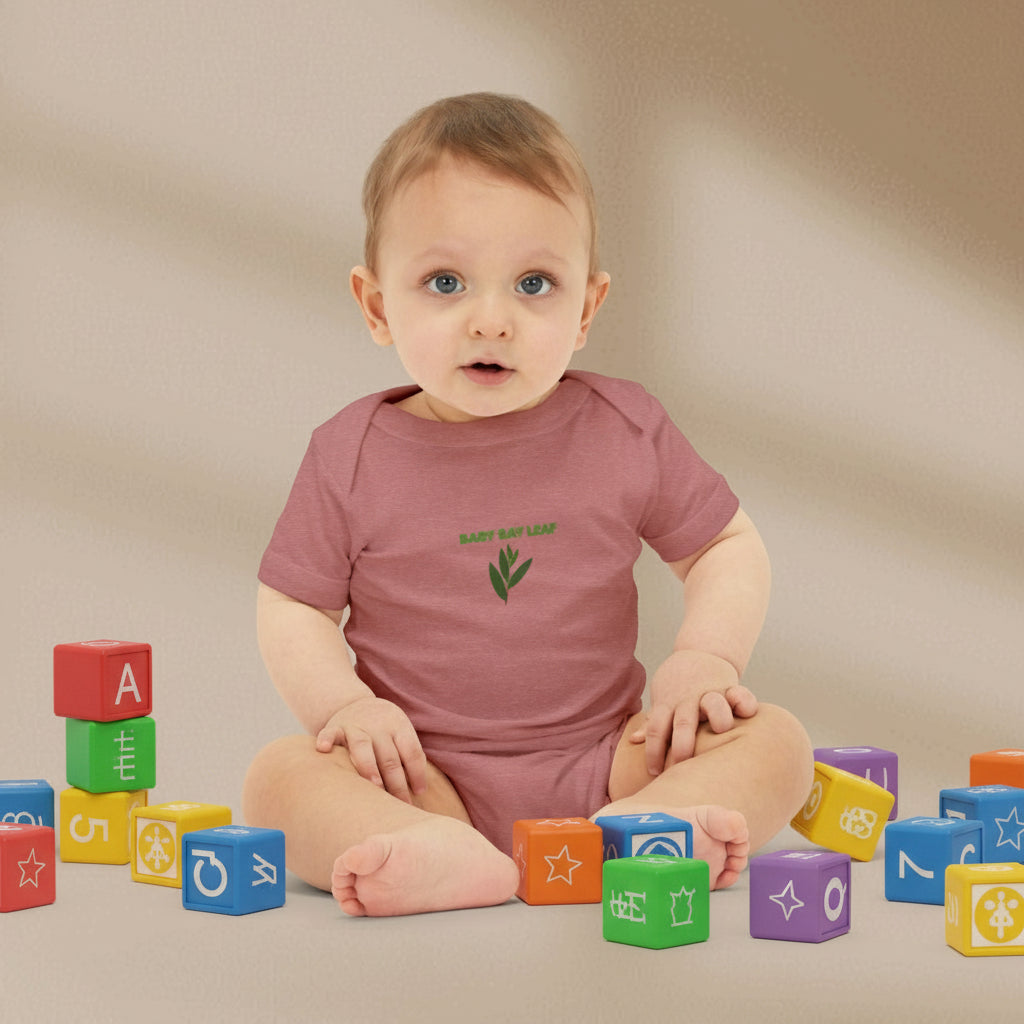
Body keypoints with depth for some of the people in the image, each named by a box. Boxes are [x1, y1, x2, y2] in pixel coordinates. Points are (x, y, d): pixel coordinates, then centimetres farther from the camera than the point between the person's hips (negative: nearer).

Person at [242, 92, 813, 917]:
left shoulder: (625, 431, 0)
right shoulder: (353, 457, -2)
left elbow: (727, 548, 10)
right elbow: (294, 608, 3)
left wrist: (705, 657, -9)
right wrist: (343, 703, -16)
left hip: (601, 763, 1)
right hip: (421, 780, -1)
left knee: (774, 741, -18)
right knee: (280, 777, -27)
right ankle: (451, 860, -48)